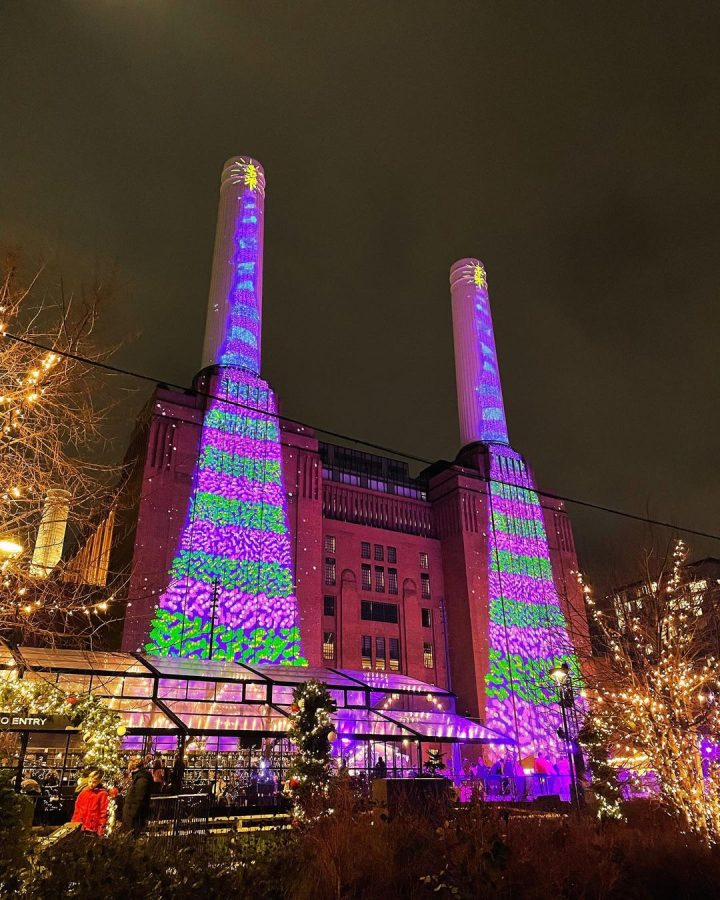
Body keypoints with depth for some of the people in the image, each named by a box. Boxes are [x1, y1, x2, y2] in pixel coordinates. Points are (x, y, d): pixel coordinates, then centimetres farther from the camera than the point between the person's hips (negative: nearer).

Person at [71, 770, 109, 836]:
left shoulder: (102, 794, -6)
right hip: (80, 828, 5)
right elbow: (77, 810, 14)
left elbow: (103, 812, -7)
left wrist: (101, 829, -10)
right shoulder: (83, 792, 9)